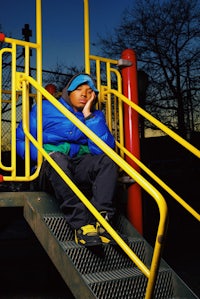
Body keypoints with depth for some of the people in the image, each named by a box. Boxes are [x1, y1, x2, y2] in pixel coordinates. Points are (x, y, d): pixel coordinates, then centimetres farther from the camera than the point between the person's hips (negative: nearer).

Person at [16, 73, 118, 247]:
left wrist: (88, 116, -6)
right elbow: (20, 139, 4)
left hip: (80, 172, 2)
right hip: (51, 172, -2)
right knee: (57, 158, -35)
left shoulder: (96, 116, 13)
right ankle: (81, 223, -44)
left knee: (107, 159, -25)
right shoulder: (45, 109, 8)